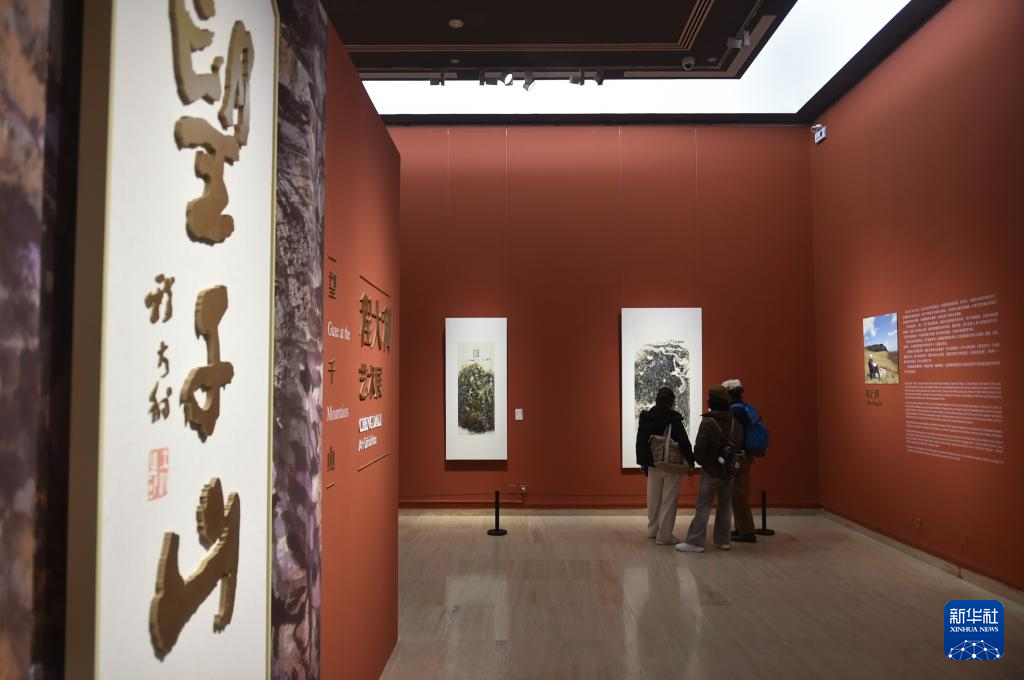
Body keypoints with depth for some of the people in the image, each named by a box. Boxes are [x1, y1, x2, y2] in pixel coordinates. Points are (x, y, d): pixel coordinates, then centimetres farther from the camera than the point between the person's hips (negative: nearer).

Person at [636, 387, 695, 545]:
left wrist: (643, 462, 13)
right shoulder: (674, 420, -15)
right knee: (669, 501, 3)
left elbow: (640, 442, 5)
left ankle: (653, 530, 32)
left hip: (653, 465, 5)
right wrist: (691, 462, -5)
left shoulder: (646, 418, -1)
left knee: (654, 499, 18)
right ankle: (664, 536, 4)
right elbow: (684, 442, -15)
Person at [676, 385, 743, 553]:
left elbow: (699, 449, -17)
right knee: (725, 505, 14)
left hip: (711, 471, -5)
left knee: (703, 506, -2)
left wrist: (700, 461, 3)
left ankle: (695, 542, -3)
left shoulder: (708, 423, -16)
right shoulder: (734, 422, 1)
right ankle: (722, 540, 19)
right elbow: (740, 445, 4)